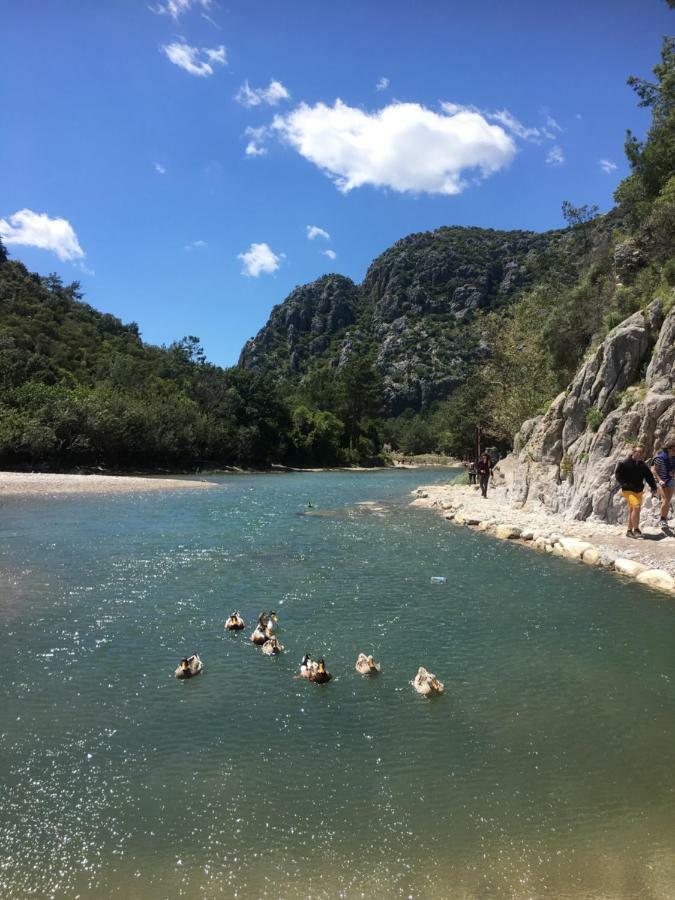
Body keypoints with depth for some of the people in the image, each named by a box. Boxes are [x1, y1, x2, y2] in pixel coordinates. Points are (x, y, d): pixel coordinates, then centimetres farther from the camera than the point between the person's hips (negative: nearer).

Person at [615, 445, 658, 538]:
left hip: (639, 491, 6)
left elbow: (649, 477, 7)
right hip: (628, 490, -6)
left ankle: (629, 531, 22)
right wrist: (625, 484, -14)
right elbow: (618, 475, -4)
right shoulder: (624, 463, -10)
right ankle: (636, 529, -12)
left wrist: (653, 488, -3)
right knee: (636, 507, -21)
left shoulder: (643, 465, 5)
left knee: (632, 511, 12)